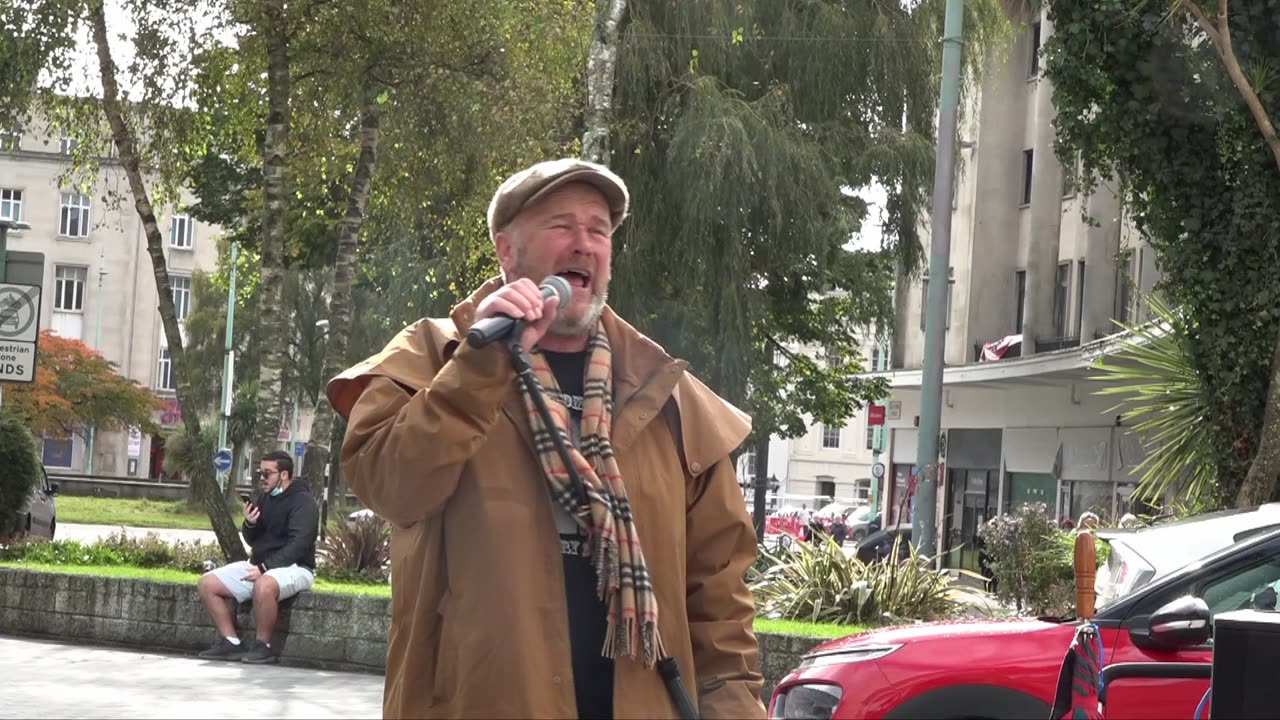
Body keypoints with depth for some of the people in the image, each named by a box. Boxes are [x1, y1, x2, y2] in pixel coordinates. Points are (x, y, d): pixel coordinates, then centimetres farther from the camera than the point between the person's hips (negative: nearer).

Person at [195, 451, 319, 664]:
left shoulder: (302, 502, -11)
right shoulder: (265, 498, 12)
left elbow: (298, 544, -22)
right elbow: (252, 540, 17)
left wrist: (264, 568, -29)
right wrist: (250, 524, -7)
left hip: (294, 567, -9)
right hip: (260, 564, 9)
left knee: (264, 585, -41)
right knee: (207, 583, -2)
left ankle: (263, 646, -25)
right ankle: (231, 643, -5)